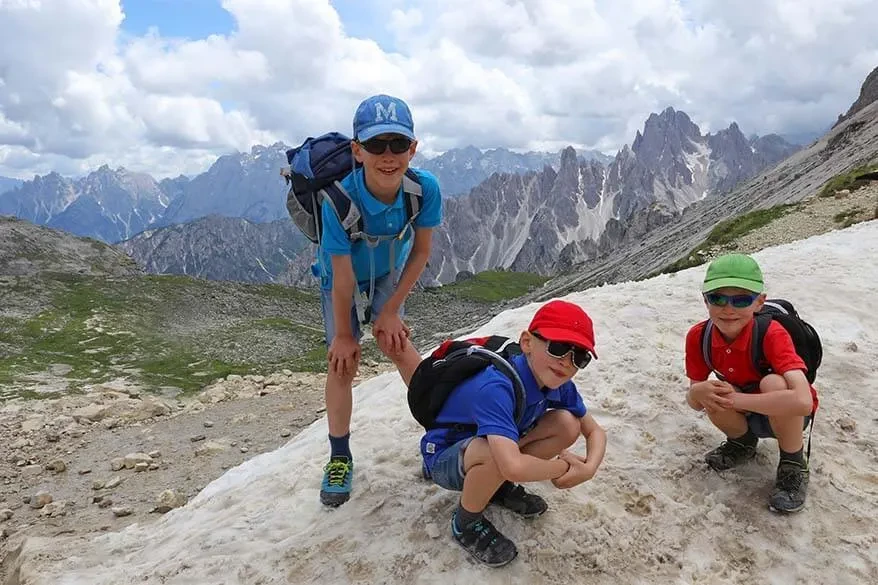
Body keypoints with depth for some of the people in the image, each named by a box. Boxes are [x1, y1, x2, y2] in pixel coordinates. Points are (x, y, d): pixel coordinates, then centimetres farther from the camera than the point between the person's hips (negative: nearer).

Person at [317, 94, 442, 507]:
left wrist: (391, 309, -12)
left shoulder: (425, 187, -31)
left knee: (394, 341, -15)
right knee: (343, 361, -5)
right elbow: (344, 279, -27)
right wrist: (343, 333, -14)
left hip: (388, 274, 2)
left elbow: (421, 251, -16)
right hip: (342, 281, -2)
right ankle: (340, 456, 14)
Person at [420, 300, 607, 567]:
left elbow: (595, 431, -2)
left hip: (486, 446, 7)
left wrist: (589, 468, -24)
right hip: (445, 457, -7)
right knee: (496, 451, -39)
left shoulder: (559, 384, -14)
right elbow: (513, 467, -49)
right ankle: (466, 523, -7)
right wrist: (565, 465, -29)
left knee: (568, 425, -11)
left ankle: (500, 486, 10)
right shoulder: (495, 387, -38)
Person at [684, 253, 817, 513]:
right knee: (714, 396, -29)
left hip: (787, 416, -4)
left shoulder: (772, 334, -31)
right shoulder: (699, 337, -18)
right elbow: (694, 403, -11)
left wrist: (737, 399, -38)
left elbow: (803, 401, -45)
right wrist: (698, 392, -35)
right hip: (746, 415, 4)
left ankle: (793, 465, -10)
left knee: (773, 383, -35)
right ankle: (743, 441, 8)